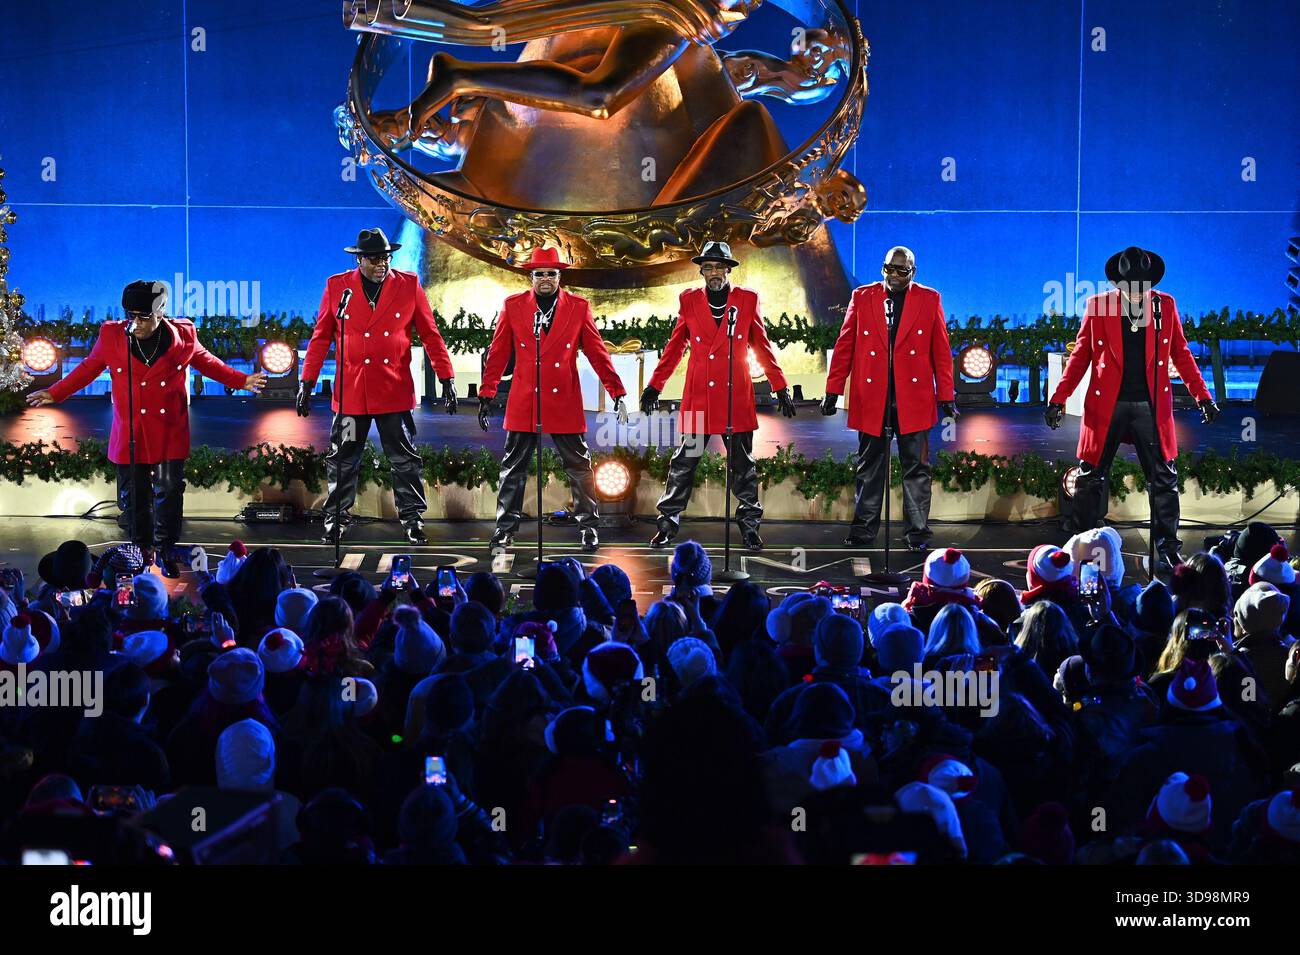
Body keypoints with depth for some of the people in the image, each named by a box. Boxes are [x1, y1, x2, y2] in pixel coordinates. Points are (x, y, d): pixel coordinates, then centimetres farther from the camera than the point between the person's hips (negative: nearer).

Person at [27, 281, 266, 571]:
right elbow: (88, 368, 10)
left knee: (169, 492, -2)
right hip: (129, 435, 1)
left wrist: (241, 381, 14)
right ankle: (142, 551, 24)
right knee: (132, 497, 7)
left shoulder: (182, 335, -4)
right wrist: (54, 393, 10)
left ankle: (165, 551, 13)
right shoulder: (111, 336, -4)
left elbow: (205, 362, 14)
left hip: (170, 434, -1)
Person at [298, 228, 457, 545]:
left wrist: (447, 378, 1)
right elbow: (320, 338, 7)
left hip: (395, 391, 0)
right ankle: (335, 521, 17)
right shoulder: (337, 286, 3)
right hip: (350, 391, 0)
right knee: (342, 461, 7)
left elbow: (431, 335, 4)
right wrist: (307, 382, 4)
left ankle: (412, 520, 13)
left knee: (406, 461, 4)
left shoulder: (409, 285, 2)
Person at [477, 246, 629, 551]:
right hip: (523, 401, 0)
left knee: (579, 466, 5)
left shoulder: (578, 307, 2)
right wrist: (486, 395, 3)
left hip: (565, 401, 0)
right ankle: (506, 526, 12)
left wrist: (617, 392, -1)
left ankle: (589, 526, 14)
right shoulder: (513, 306, 3)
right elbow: (498, 354, 5)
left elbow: (597, 353, 3)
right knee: (514, 466, 4)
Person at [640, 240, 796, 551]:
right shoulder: (689, 300, 6)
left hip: (737, 397, 0)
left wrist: (780, 388, 7)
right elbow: (674, 348, 11)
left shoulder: (747, 300, 5)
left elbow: (762, 347, 9)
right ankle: (668, 522, 11)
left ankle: (749, 524, 15)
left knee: (743, 465, 6)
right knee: (684, 463, 3)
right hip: (698, 397, 0)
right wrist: (654, 386, 9)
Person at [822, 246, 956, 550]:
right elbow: (844, 346, 7)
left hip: (913, 397, -1)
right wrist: (833, 389, 2)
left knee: (916, 467, 2)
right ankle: (863, 529, 15)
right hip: (871, 398, 1)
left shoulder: (929, 300, 6)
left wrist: (946, 396, 1)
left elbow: (941, 351, 5)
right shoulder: (862, 297, 7)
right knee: (869, 467, 7)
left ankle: (916, 532, 8)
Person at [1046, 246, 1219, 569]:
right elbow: (1081, 355, 4)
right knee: (1091, 479, 3)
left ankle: (1168, 551, 11)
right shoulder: (1098, 305, 1)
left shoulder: (1165, 306, 5)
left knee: (1164, 479, 2)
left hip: (1151, 406, 1)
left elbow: (1181, 353, 11)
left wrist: (1203, 396, 7)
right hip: (1106, 406, -1)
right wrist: (1058, 399, -1)